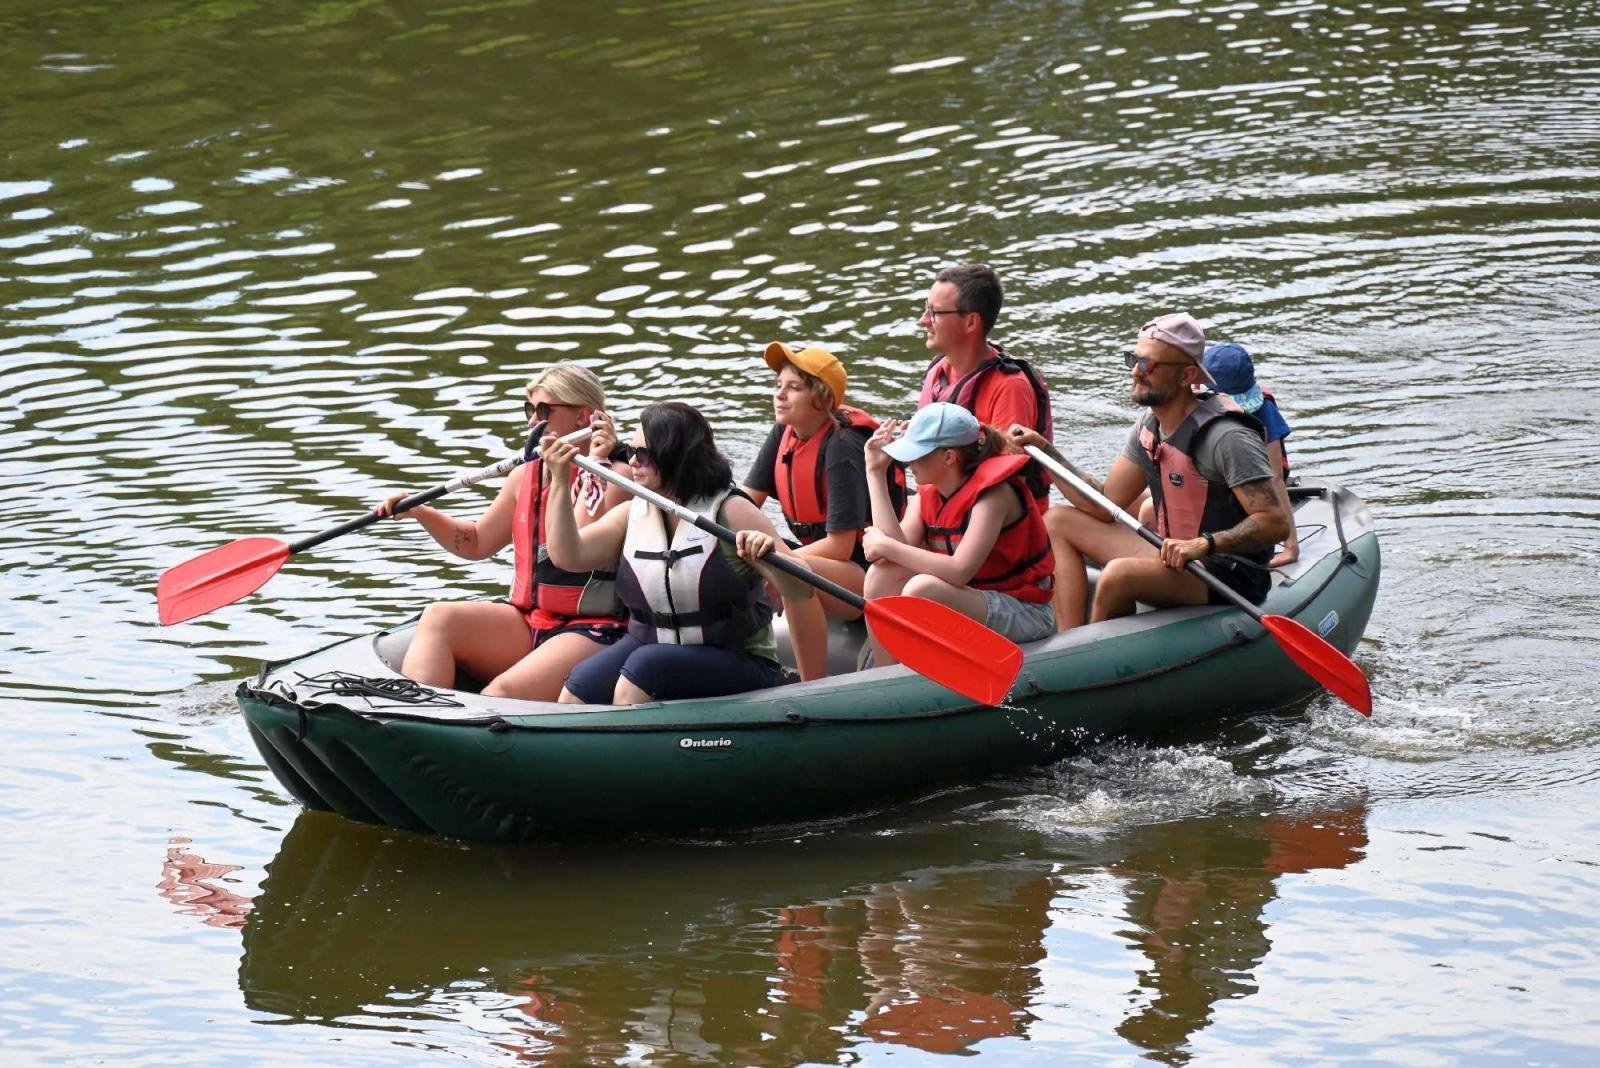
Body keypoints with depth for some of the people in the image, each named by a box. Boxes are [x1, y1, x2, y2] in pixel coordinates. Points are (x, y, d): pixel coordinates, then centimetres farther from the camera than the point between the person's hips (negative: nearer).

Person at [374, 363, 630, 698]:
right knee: (438, 617, -17)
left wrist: (594, 466, -19)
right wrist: (420, 513, 11)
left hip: (592, 632, -7)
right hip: (525, 623, 7)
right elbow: (476, 542, 27)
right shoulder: (526, 476, 13)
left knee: (503, 693, -31)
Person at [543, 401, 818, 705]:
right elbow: (568, 556, -5)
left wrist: (769, 558, -36)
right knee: (579, 688, -22)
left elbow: (800, 591, -14)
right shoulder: (632, 515, 7)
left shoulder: (731, 512, -9)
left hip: (736, 665, -5)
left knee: (644, 665, -32)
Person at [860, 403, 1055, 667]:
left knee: (922, 589, -31)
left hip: (1023, 613, -8)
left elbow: (960, 571, -29)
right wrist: (876, 472, -9)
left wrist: (887, 547, -22)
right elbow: (899, 545, -12)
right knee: (882, 576, -13)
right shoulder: (928, 493, 5)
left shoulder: (994, 492, -19)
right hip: (971, 600, 8)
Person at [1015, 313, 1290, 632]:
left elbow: (1276, 522, -25)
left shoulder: (1226, 438, -21)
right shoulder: (1149, 426, 6)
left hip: (1232, 577, -10)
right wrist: (1045, 450, 1)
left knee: (1119, 574, -34)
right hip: (1177, 558, 10)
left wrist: (1204, 544, -35)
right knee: (1058, 521, 9)